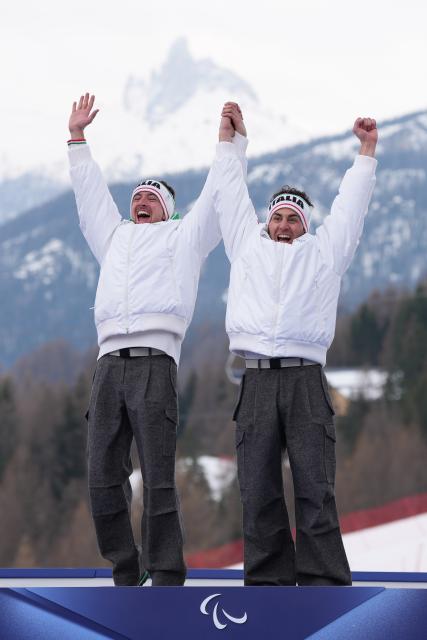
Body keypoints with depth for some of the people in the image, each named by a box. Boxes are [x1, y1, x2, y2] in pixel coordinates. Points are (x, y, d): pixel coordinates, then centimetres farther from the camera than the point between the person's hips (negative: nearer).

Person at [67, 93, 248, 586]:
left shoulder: (183, 237, 20)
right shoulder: (115, 237, 31)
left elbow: (219, 193, 18)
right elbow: (89, 192, 39)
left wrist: (233, 139, 18)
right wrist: (77, 136, 42)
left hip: (154, 364, -5)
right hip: (109, 364, 5)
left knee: (158, 479, -11)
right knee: (103, 478, -3)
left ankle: (167, 579, -11)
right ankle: (126, 576, 4)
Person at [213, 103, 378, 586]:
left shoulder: (323, 251, 21)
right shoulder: (248, 245, 24)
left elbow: (350, 203, 27)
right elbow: (230, 193, 31)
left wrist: (366, 149, 31)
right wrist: (227, 136, 36)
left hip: (306, 379, -1)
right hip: (257, 380, 1)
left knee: (316, 490, -7)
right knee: (258, 493, -2)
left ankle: (325, 586, -10)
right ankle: (268, 582, 0)